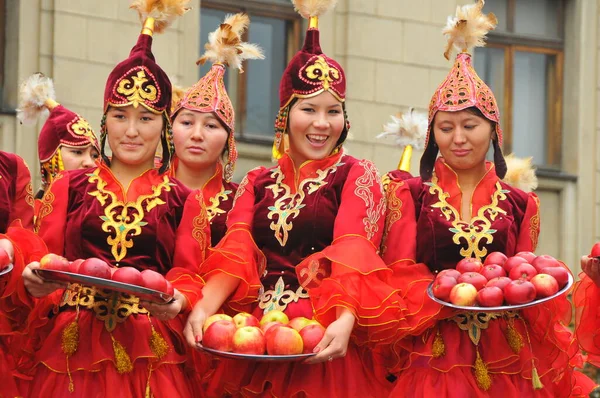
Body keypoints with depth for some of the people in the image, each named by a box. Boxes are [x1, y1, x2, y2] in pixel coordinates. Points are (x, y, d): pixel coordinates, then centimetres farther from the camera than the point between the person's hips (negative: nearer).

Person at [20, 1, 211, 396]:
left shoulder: (184, 201, 11)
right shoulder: (69, 187, 13)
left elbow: (189, 276, 4)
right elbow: (44, 257, 8)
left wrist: (176, 301, -19)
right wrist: (37, 280, -16)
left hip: (152, 353, 0)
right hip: (73, 346, 0)